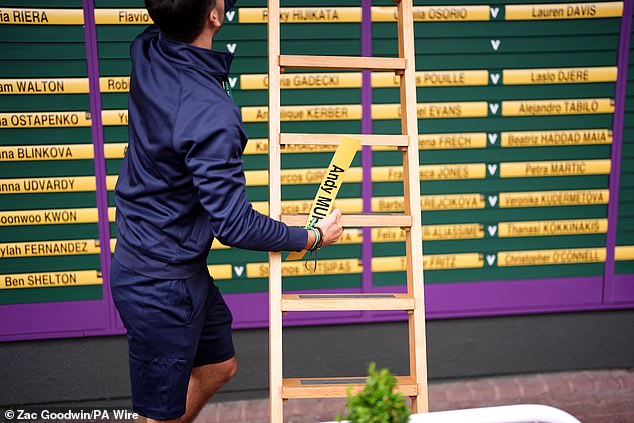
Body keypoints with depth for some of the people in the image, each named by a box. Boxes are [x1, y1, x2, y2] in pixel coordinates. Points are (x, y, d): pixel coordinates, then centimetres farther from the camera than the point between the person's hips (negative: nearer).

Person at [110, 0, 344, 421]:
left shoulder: (147, 52, -7)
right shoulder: (213, 116, -31)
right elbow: (235, 225, -26)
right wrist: (313, 237, -12)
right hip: (161, 284, -9)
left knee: (219, 367, 26)